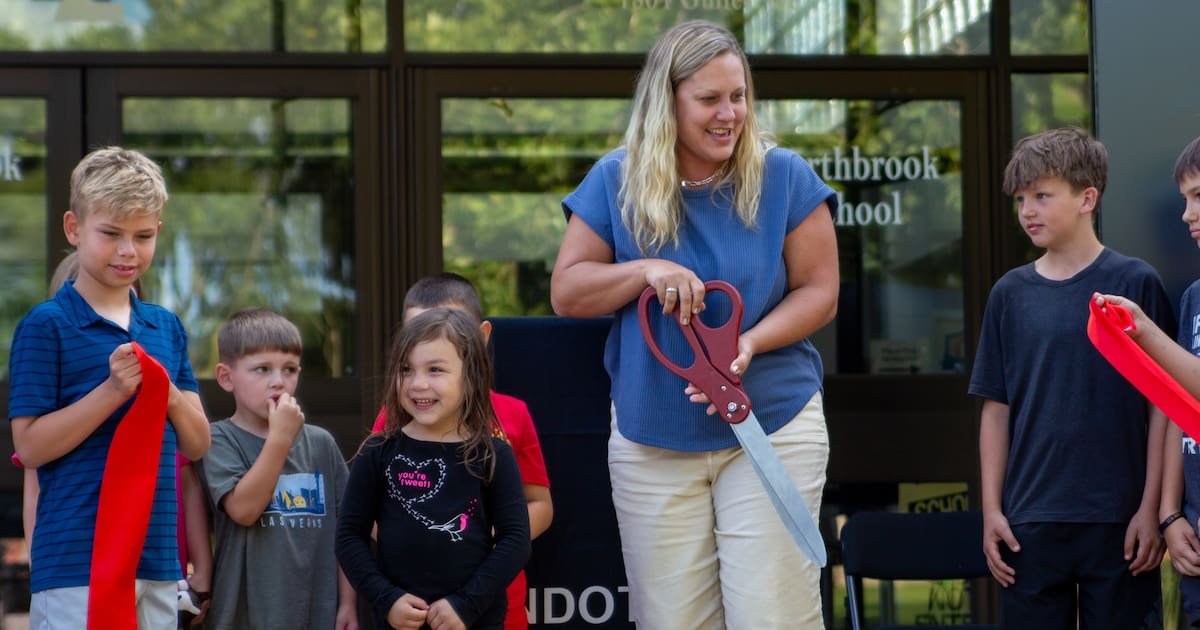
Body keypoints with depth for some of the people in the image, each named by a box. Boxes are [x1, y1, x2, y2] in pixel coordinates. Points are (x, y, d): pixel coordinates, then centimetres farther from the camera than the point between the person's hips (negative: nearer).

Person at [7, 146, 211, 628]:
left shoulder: (166, 327, 13)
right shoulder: (46, 325, -4)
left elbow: (197, 444, 13)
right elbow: (30, 446, -9)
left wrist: (169, 393, -7)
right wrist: (112, 392, -17)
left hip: (158, 558, 6)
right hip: (75, 563, -6)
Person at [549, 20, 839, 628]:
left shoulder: (784, 177, -1)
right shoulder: (616, 183, 2)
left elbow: (818, 291, 0)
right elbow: (566, 292, 3)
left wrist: (750, 343, -18)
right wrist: (645, 270, -15)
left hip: (772, 429, -2)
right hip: (652, 437, 2)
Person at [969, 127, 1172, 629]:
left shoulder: (1136, 283, -1)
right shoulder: (1011, 293, 7)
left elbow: (1161, 405, -1)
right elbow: (996, 410, 9)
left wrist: (1151, 508, -5)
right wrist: (991, 510, 4)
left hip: (1118, 522, -2)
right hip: (1030, 523, 3)